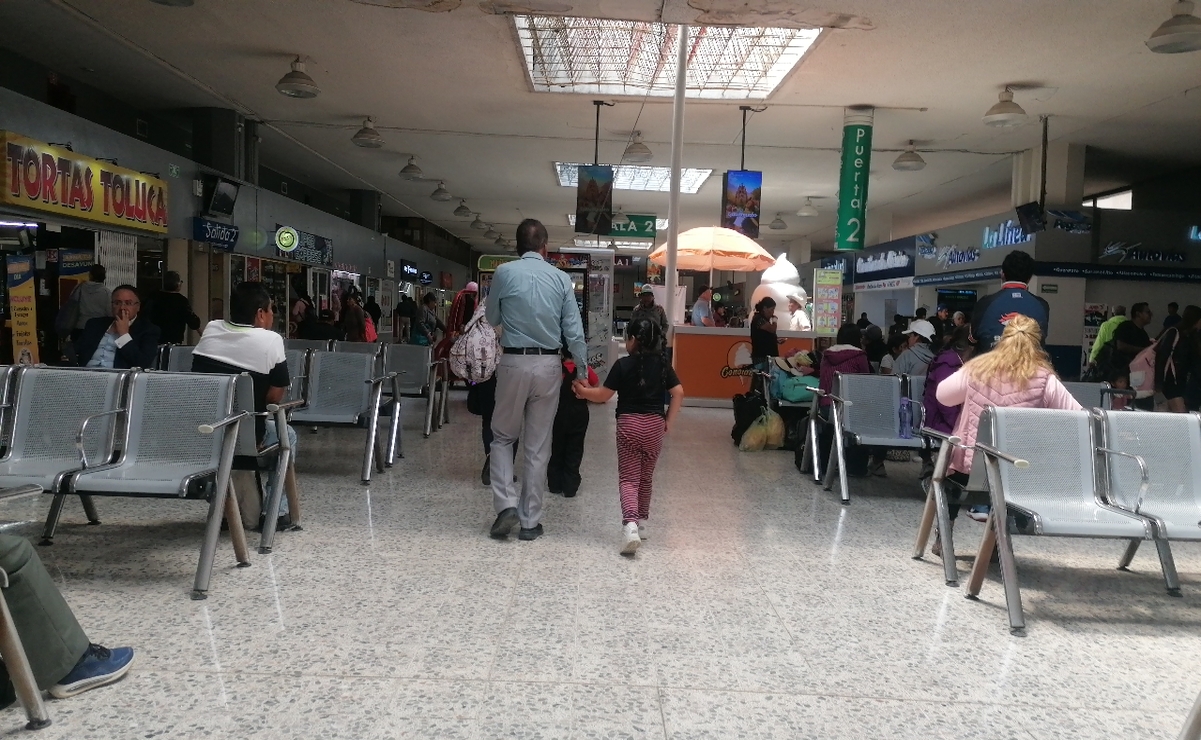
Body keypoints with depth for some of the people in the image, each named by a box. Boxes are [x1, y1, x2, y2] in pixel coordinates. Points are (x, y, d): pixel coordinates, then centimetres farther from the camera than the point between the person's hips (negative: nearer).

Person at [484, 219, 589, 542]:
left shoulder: (504, 272, -4)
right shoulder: (561, 278, 1)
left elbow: (492, 318, 9)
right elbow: (574, 330, -1)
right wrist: (582, 370, 7)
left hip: (513, 363, -1)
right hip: (548, 364, 2)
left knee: (503, 437, 15)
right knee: (538, 446, 9)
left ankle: (507, 505, -1)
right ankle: (530, 521, 15)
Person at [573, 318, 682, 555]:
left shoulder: (623, 364, -6)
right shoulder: (662, 364, 4)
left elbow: (604, 395, -3)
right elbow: (679, 393, -1)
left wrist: (583, 390, 13)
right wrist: (668, 422, 5)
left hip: (629, 424, -3)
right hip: (655, 425, 3)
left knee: (628, 478, -1)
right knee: (646, 477, 19)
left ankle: (630, 524, -21)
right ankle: (641, 522, 28)